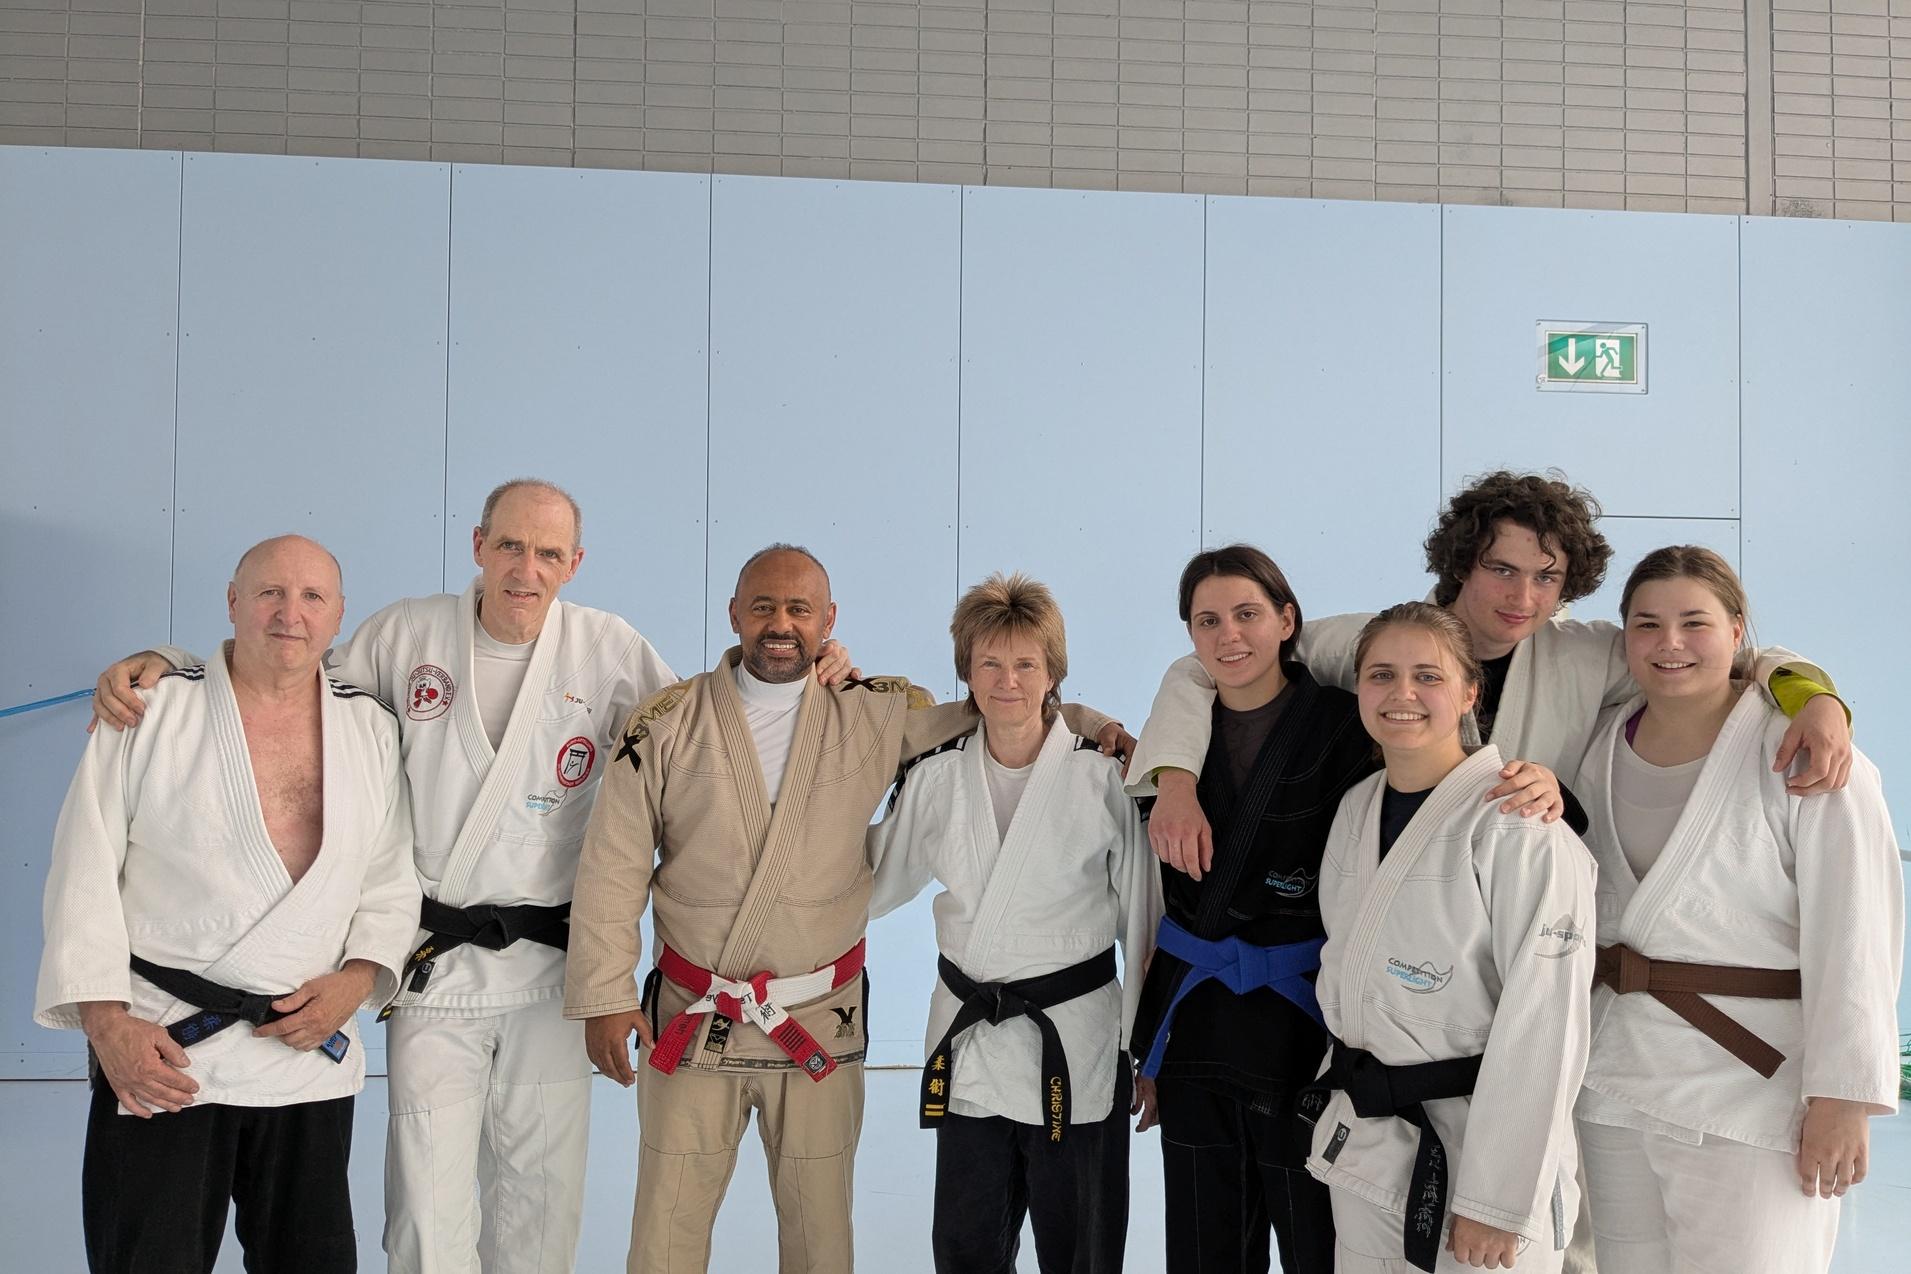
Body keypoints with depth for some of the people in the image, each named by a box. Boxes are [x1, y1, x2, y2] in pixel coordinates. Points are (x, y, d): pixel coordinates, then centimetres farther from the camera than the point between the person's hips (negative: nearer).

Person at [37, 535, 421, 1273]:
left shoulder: (371, 730, 6)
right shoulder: (152, 710, -3)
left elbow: (392, 882, 10)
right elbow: (85, 874, -4)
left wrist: (355, 983, -6)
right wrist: (106, 1022, -11)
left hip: (312, 1061, 3)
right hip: (160, 1053, -3)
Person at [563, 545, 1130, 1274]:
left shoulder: (878, 714, 0)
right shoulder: (666, 725, -2)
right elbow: (613, 869, -2)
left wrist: (1089, 725, -7)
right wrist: (605, 998, -6)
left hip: (822, 1025, 1)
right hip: (690, 1022, -1)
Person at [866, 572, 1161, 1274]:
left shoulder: (1103, 775, -9)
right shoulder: (935, 775, 1)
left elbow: (1144, 919, -4)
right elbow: (871, 886, 11)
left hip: (1076, 1044, -3)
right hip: (967, 1043, 3)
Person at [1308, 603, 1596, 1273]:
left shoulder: (1518, 828, -16)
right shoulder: (1356, 808, 6)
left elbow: (1542, 1024, -18)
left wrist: (1498, 1201, -19)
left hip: (1475, 1139, -6)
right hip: (1362, 1142, 6)